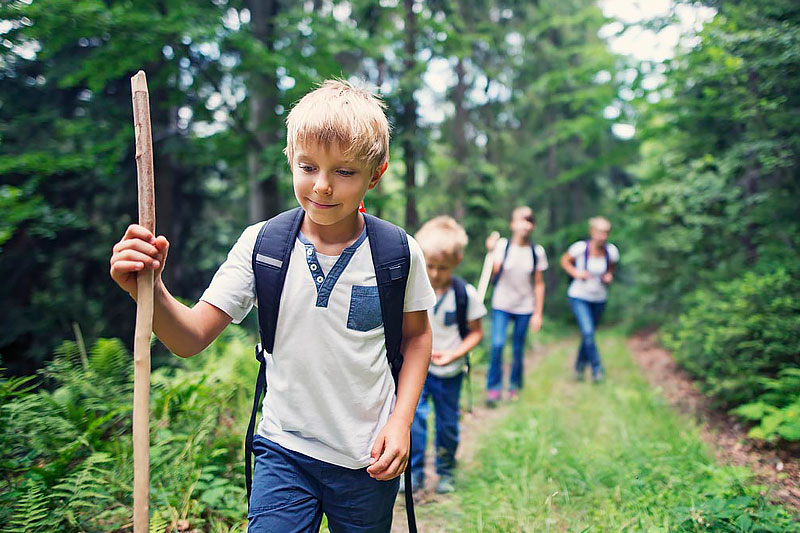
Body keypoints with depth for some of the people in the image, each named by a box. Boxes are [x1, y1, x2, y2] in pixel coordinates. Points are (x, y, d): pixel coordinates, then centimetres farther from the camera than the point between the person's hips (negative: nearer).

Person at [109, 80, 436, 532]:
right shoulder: (260, 244, -9)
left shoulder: (400, 253, -10)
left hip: (368, 461, 1)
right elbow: (191, 338, -9)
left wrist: (401, 420, -4)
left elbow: (417, 334, 5)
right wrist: (149, 291, -29)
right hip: (284, 450, 0)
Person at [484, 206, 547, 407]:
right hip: (501, 305, -1)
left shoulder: (537, 251, 1)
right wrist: (491, 252, -23)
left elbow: (538, 284, 5)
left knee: (518, 349, 6)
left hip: (525, 307, 1)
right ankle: (494, 388, 2)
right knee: (497, 345, -14)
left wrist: (538, 313, 4)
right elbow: (494, 272, -13)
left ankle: (514, 387, 28)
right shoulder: (502, 244, -4)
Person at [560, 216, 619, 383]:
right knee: (588, 332, -18)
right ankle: (597, 369, -5)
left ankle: (580, 368, 34)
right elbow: (565, 260, -1)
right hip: (579, 297, -3)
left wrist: (609, 276, -12)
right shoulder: (580, 248, -18)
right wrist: (576, 273, -17)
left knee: (588, 334, 14)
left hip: (599, 298, 3)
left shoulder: (612, 251, -11)